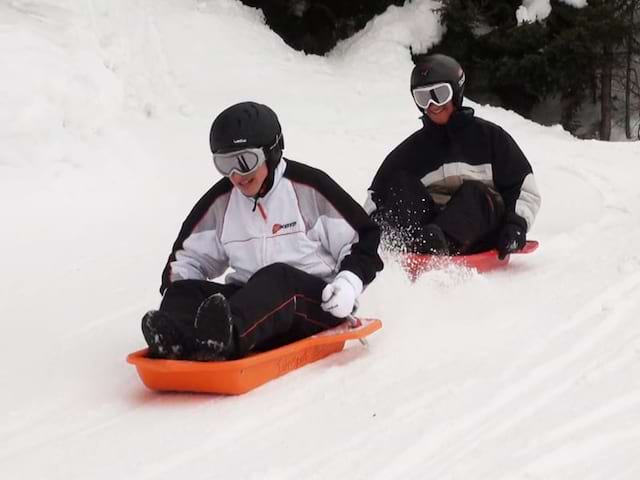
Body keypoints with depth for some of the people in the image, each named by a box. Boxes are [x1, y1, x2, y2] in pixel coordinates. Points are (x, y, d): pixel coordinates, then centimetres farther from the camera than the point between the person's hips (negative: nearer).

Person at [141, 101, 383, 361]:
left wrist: (349, 282, -17)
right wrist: (174, 295, 1)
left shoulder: (308, 187, -4)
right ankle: (171, 336, -55)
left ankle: (226, 335, -67)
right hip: (252, 301, 5)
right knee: (186, 290, -20)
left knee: (277, 278, -37)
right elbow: (189, 256, 21)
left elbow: (364, 238, 0)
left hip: (318, 303, -5)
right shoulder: (220, 202, 10)